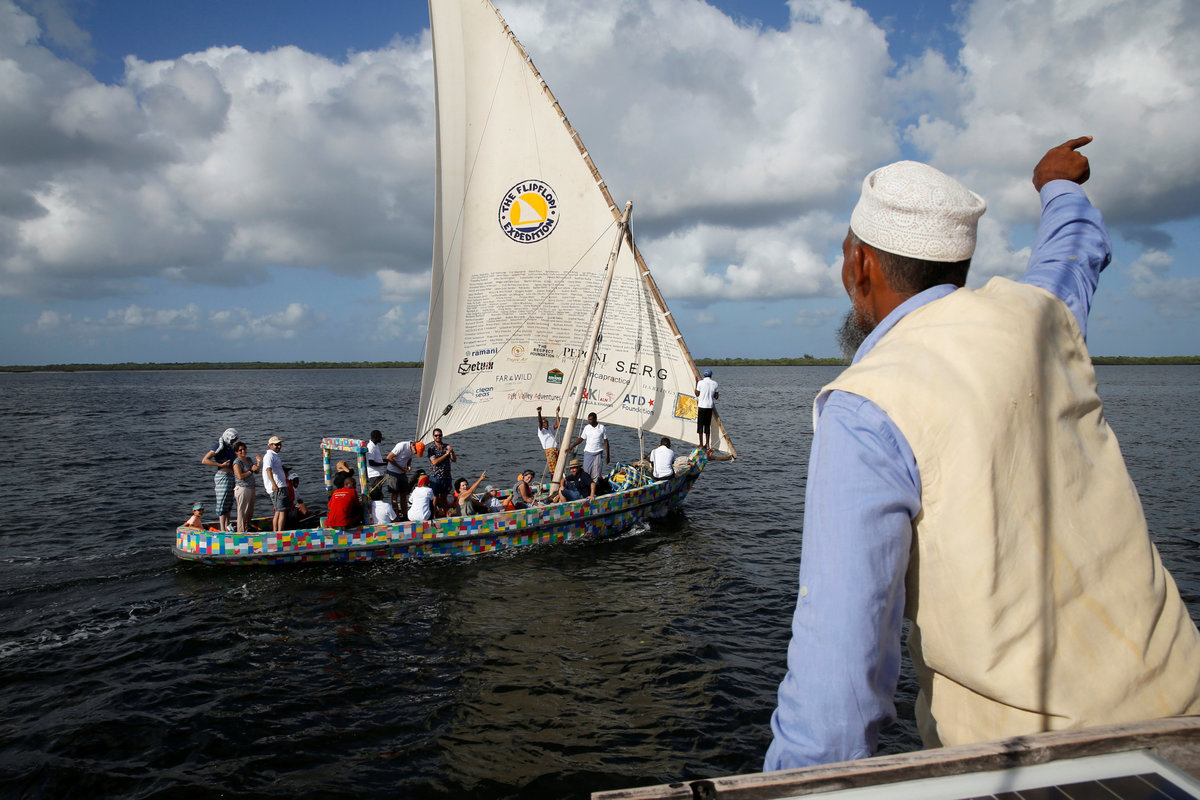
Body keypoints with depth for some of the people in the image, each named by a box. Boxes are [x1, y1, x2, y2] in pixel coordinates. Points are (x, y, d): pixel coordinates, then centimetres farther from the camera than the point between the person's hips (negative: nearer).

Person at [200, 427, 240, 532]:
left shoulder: (229, 447, 13)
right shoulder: (220, 446, -13)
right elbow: (204, 460, -18)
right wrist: (221, 465, -21)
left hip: (231, 476, 9)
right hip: (223, 476, -9)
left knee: (229, 503, 13)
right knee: (222, 503, -6)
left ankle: (227, 526, 21)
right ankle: (222, 529, -4)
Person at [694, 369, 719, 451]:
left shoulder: (701, 382, -7)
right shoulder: (714, 383, 3)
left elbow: (697, 394, -1)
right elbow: (716, 397, 6)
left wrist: (696, 383, 6)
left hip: (701, 406, -3)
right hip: (710, 406, 3)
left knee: (700, 425, 2)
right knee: (708, 425, 10)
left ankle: (701, 444, 1)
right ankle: (707, 444, 10)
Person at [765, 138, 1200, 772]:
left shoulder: (864, 416, -23)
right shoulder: (1030, 315, -3)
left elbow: (839, 658, -29)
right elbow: (1078, 250, 25)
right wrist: (1058, 186, 46)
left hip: (1022, 744, -6)